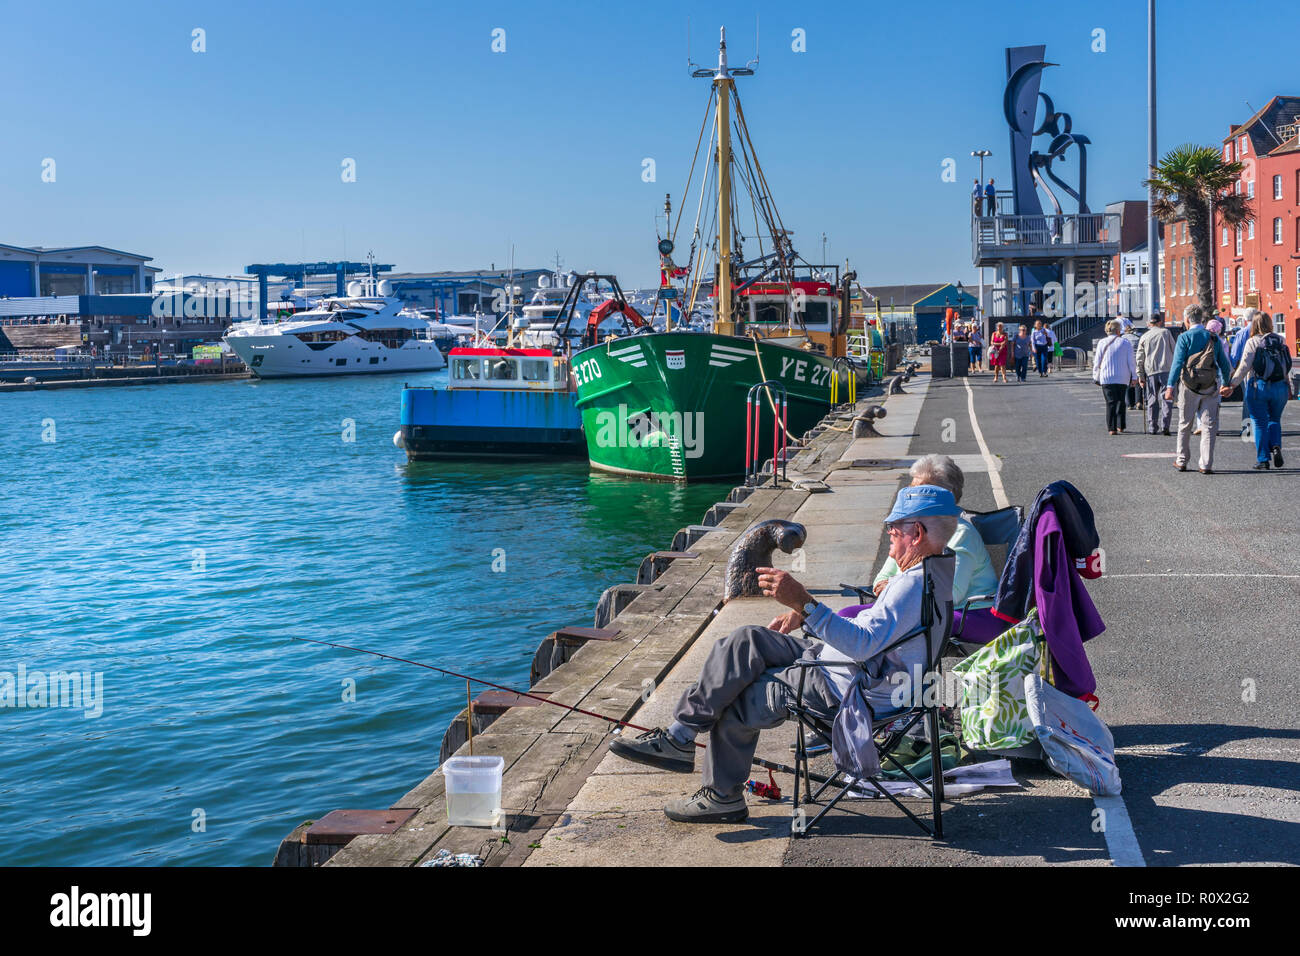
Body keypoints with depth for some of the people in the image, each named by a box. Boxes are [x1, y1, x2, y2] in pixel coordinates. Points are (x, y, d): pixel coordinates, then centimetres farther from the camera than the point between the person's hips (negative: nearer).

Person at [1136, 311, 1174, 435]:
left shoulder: (1144, 337, 8)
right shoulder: (1166, 332, 4)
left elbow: (1139, 358, 6)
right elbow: (1174, 350, 7)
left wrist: (1140, 376, 8)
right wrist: (1176, 366, 22)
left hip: (1150, 371, 2)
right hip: (1166, 369, -2)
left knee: (1152, 400, 8)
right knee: (1166, 398, -2)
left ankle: (1152, 427, 8)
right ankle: (1164, 425, -13)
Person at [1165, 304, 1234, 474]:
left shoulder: (1184, 337, -6)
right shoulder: (1214, 338, 6)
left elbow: (1177, 363, -13)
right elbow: (1224, 364, 10)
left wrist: (1170, 386, -15)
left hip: (1189, 387, -2)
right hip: (1210, 388, 2)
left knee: (1185, 425, 12)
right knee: (1209, 425, 3)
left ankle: (1181, 461, 20)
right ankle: (1206, 464, -1)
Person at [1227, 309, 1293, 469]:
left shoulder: (1252, 342, -7)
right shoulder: (1280, 340, 5)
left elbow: (1244, 367, -12)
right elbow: (1287, 366, 9)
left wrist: (1231, 385, -8)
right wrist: (1288, 387, 18)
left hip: (1258, 386, -4)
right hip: (1280, 388, 4)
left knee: (1260, 423, 5)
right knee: (1275, 420, 21)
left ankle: (1263, 460, 5)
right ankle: (1276, 446, -4)